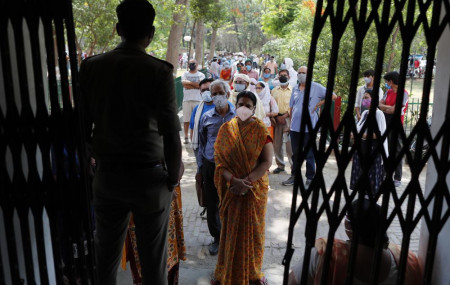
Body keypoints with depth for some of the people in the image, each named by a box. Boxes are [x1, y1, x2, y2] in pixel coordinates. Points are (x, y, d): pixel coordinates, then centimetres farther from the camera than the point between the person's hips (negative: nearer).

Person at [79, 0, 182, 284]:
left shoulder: (90, 67, -2)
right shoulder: (159, 72, -13)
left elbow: (83, 125, 1)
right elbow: (171, 135, -14)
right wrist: (173, 177, 0)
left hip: (107, 175, 4)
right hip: (149, 177, -3)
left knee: (106, 253, 17)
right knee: (153, 258, 11)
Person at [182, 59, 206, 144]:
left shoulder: (201, 75, 10)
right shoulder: (185, 74, 12)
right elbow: (185, 84, -6)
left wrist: (189, 82, -5)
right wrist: (196, 85, -6)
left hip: (197, 99, -1)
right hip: (187, 99, 1)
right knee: (186, 119, 1)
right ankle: (186, 137, 10)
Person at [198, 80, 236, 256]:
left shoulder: (237, 116, 0)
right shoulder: (206, 118, 6)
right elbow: (201, 144, 14)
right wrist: (201, 167, 11)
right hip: (211, 166, 2)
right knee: (212, 204, 9)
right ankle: (217, 237, 27)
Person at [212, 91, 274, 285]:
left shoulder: (260, 130, -6)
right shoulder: (226, 129, -1)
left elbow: (267, 161, -10)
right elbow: (219, 159, -5)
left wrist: (247, 181, -20)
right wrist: (234, 180, -20)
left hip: (255, 188, -1)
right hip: (231, 188, 1)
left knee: (252, 229, 11)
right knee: (230, 229, 11)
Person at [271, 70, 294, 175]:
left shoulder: (292, 90, 3)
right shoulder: (274, 90, 14)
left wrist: (284, 116, -11)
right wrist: (277, 117, -4)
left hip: (288, 118, -4)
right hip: (276, 118, 4)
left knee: (289, 143, -9)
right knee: (276, 143, 5)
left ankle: (294, 166, -1)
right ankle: (280, 165, 17)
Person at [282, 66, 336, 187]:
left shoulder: (316, 87, -3)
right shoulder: (295, 89, 15)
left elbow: (333, 96, -8)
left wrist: (319, 103, -10)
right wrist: (291, 122, 13)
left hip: (309, 127, -5)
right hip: (295, 127, 6)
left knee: (309, 154, 1)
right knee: (295, 153, 14)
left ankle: (310, 179, 11)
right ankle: (295, 176, 25)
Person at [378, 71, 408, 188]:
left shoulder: (403, 93, -9)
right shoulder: (388, 92, 13)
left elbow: (393, 110, -16)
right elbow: (380, 105, 4)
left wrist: (384, 108, -2)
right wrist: (390, 108, -12)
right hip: (386, 124, 7)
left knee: (397, 151, -2)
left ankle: (397, 178, 4)